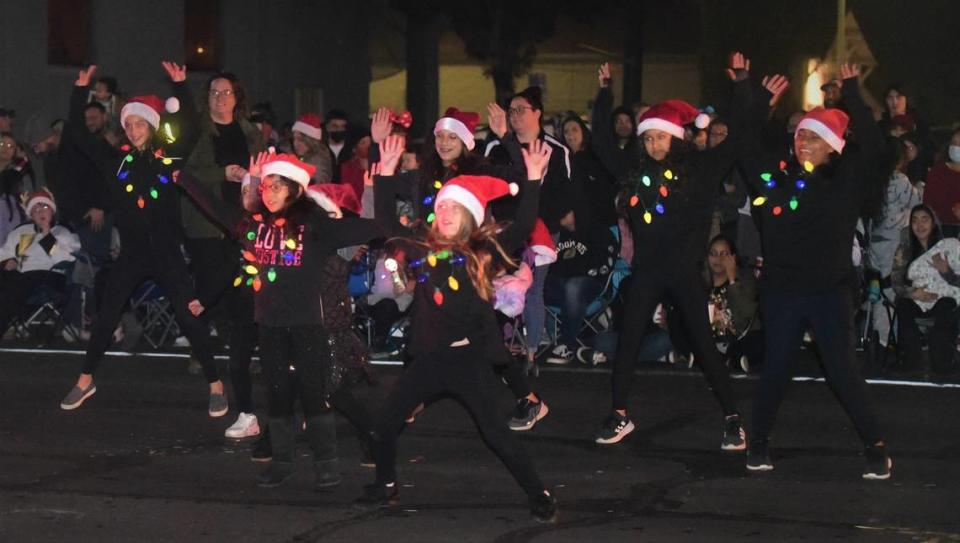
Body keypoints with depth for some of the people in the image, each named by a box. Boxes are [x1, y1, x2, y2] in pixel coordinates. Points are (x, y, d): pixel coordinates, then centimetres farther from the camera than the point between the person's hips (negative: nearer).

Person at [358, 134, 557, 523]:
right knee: (386, 422, 7)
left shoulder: (484, 253, -3)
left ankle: (540, 495, 8)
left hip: (469, 358, -4)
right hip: (428, 358, 4)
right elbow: (387, 222, 13)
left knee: (493, 432, -3)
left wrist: (534, 179, -22)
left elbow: (523, 225, -14)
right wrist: (386, 173, 7)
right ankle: (385, 486, 29)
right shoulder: (423, 249, 8)